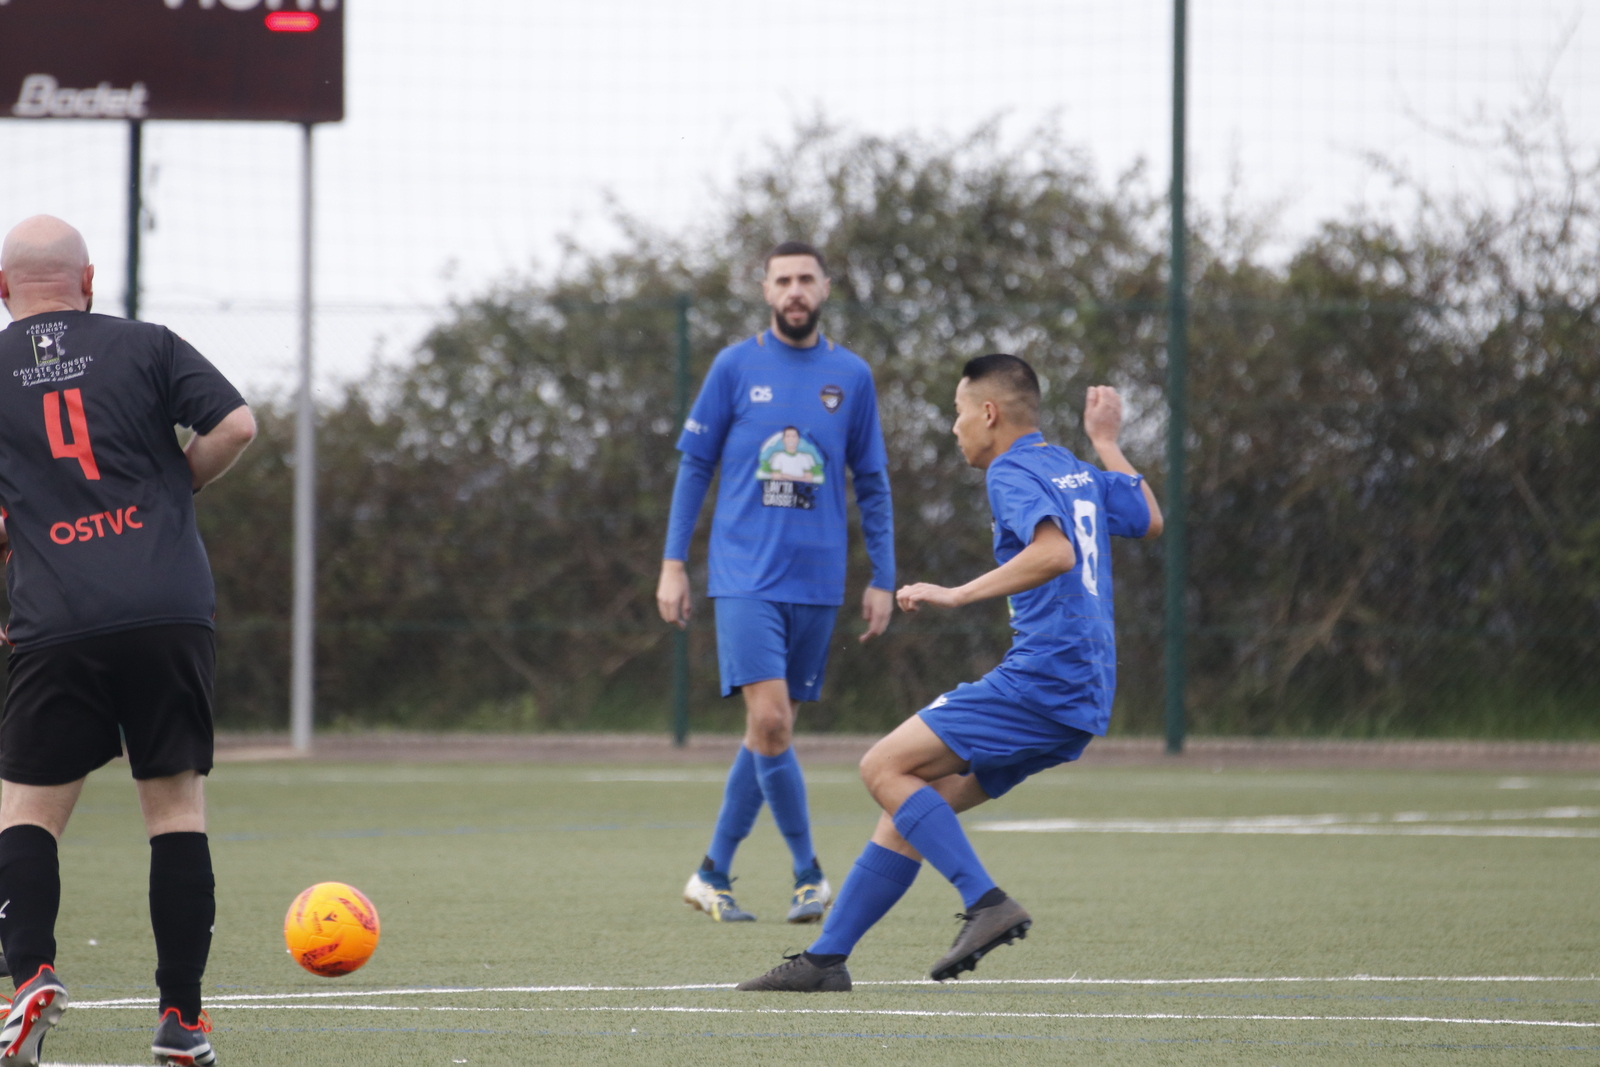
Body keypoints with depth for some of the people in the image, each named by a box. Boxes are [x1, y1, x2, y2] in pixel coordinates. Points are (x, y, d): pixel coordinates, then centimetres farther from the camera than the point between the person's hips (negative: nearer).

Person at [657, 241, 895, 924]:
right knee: (770, 722, -15)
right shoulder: (735, 367, 2)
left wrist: (882, 579, 8)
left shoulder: (851, 376, 8)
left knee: (771, 730, 6)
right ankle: (808, 873, -3)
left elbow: (871, 483, 13)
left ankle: (714, 873, 18)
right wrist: (673, 564, 1)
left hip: (818, 582, 3)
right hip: (745, 577, -3)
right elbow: (694, 465, 6)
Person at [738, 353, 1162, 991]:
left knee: (884, 767, -11)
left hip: (1043, 676, -10)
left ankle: (986, 902, -20)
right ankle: (825, 960, 10)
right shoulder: (1076, 472, 20)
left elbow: (1056, 551, -26)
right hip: (1082, 697, 10)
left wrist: (959, 596, -25)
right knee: (907, 813, 10)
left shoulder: (1012, 473, -8)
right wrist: (1107, 443, 44)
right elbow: (1149, 521, 36)